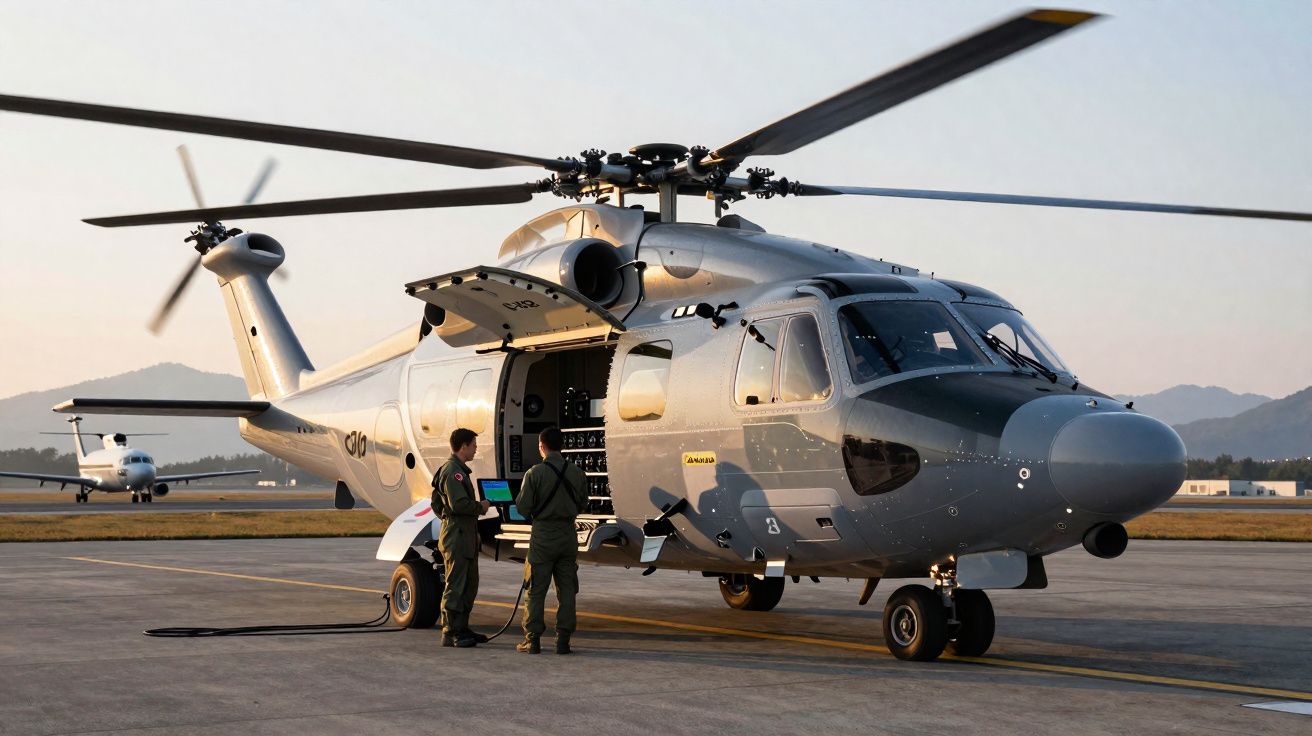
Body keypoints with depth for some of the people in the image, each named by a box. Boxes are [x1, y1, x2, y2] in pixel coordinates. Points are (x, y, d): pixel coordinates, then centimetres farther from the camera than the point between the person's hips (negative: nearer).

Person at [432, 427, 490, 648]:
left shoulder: (459, 470, 20)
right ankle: (450, 634, -3)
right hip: (456, 536, -11)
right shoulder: (453, 472, -15)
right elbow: (459, 504, -25)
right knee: (455, 586, -7)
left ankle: (462, 628, 21)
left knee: (469, 584, 15)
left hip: (466, 537, 11)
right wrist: (481, 506, -8)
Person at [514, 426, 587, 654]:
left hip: (543, 537, -3)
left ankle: (533, 639, 6)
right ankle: (563, 639, 7)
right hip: (568, 536, 3)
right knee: (567, 590, 8)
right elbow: (582, 505, 10)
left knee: (536, 590, 5)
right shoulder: (577, 473, 0)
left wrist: (519, 496, 11)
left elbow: (523, 508, -9)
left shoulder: (535, 473, -12)